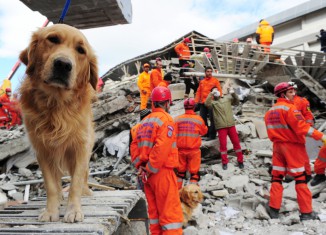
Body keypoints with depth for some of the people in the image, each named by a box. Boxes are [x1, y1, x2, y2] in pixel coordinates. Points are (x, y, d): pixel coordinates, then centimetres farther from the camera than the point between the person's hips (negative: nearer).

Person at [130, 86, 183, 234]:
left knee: (154, 210, 15)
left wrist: (140, 166, 3)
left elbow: (134, 145, 8)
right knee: (171, 211, -2)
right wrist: (151, 169, -14)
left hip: (147, 173, 7)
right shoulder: (166, 119, -10)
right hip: (162, 171, -7)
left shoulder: (145, 121, 12)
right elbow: (162, 148, -21)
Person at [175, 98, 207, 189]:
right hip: (194, 150, -2)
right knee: (194, 172, 7)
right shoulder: (199, 119, -8)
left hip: (181, 150, 2)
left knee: (180, 171, 16)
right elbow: (204, 132, 8)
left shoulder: (177, 119, -5)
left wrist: (175, 147, 13)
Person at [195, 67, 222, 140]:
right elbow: (198, 92, 14)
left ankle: (212, 134, 6)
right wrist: (196, 101, 6)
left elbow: (219, 91, -3)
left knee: (212, 119, -2)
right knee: (203, 118, 8)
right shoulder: (202, 82, 15)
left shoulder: (215, 80, 1)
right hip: (203, 103, 5)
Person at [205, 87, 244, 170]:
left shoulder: (227, 98, 12)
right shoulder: (212, 102, 2)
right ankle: (224, 162, 13)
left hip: (231, 125, 3)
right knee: (223, 144, 1)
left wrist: (233, 94, -7)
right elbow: (207, 104, -17)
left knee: (236, 142, 8)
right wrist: (211, 93, -19)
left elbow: (236, 102, 8)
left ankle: (240, 161, 20)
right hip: (221, 127, -3)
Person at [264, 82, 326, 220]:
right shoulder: (289, 108, -15)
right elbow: (301, 127, -22)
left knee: (277, 176, 11)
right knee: (300, 178, 2)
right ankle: (306, 212, 7)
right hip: (293, 146, -6)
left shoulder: (270, 111, 9)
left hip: (277, 146, 7)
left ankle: (274, 209, 12)